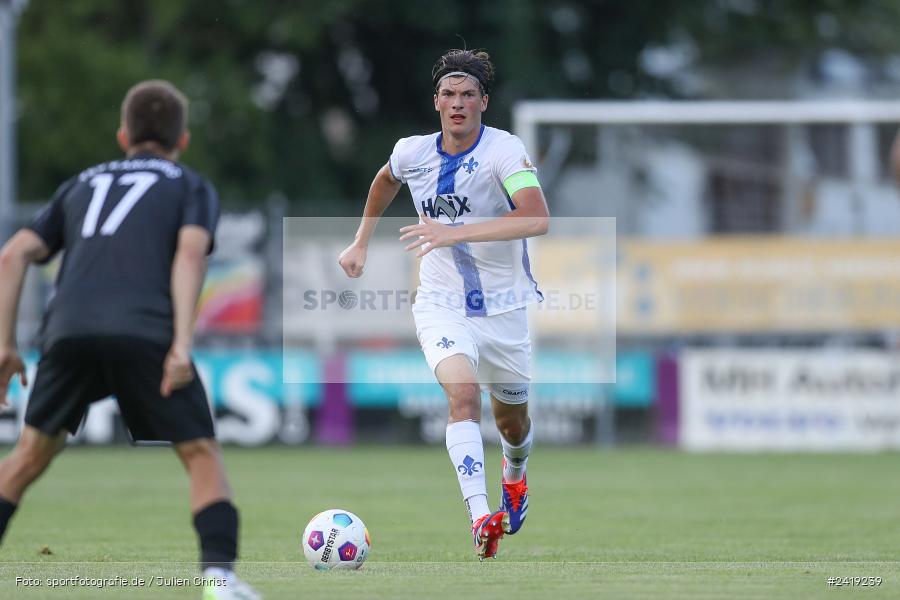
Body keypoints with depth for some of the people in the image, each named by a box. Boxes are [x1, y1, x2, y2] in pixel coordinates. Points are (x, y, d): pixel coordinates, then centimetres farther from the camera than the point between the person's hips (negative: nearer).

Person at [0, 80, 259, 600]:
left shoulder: (82, 185, 32)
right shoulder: (193, 187, 21)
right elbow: (190, 253, 0)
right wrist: (183, 344, -8)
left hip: (70, 328, 3)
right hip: (146, 331, -3)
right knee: (202, 454, 7)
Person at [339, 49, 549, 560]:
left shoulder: (505, 150, -18)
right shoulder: (412, 152, -3)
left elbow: (538, 219, -34)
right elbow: (386, 180, 24)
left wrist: (454, 233, -38)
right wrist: (361, 244, 24)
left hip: (504, 304, -1)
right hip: (442, 303, 1)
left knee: (513, 422, 15)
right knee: (463, 389, -28)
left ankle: (514, 475, 53)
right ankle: (481, 518, -37)